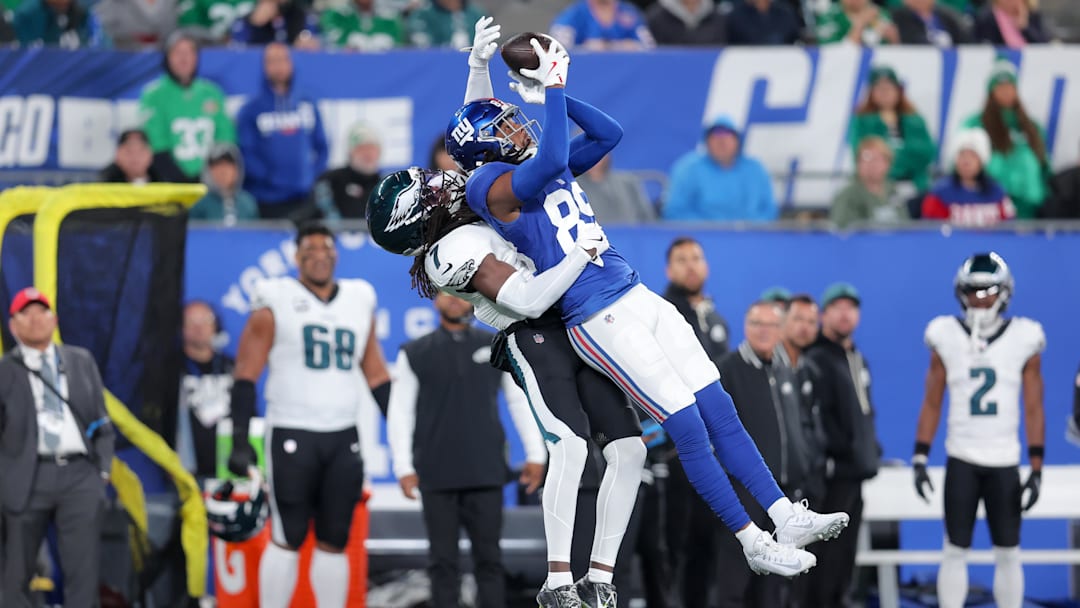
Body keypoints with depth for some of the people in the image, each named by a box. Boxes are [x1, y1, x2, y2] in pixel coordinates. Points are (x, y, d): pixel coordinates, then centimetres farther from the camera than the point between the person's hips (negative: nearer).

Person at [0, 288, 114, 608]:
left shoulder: (82, 361, 16)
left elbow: (101, 419, 17)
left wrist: (103, 467, 5)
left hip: (80, 475, 2)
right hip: (28, 478, -2)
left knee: (83, 570, -5)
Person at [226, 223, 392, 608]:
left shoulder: (359, 302, 12)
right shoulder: (276, 302, -2)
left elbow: (377, 377, 17)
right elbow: (246, 375, -3)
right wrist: (240, 442, -11)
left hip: (343, 440, 4)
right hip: (291, 435, -4)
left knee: (334, 542, 5)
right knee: (287, 539, -5)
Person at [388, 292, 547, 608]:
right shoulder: (414, 354, 7)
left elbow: (521, 401, 10)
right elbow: (400, 413, 5)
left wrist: (536, 454, 4)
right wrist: (404, 467, -2)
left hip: (486, 474, 0)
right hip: (436, 476, 0)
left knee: (489, 558, 0)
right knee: (443, 561, 1)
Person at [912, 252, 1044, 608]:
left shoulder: (1023, 341, 0)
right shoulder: (947, 339, 1)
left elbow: (1034, 410, 2)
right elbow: (931, 405, 5)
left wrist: (1036, 469, -3)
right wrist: (920, 459, -1)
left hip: (1004, 462, 0)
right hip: (961, 459, 0)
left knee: (1008, 554, 3)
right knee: (955, 551, 1)